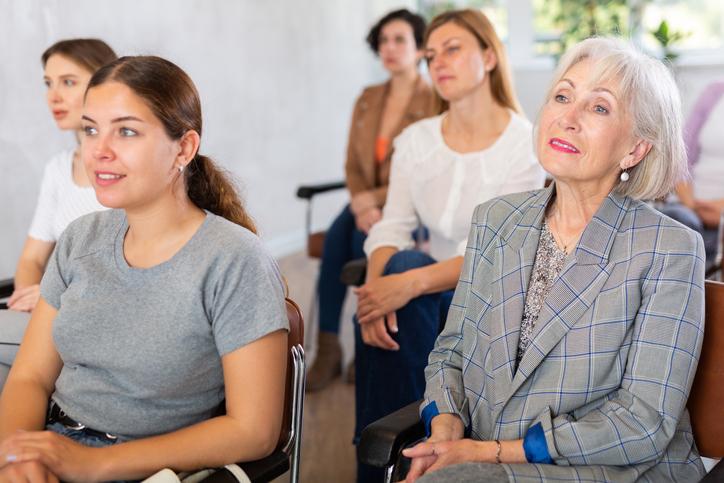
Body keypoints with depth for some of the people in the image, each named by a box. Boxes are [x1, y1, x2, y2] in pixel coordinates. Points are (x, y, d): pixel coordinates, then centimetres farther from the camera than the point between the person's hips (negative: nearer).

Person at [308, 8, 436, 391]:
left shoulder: (434, 103, -7)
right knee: (337, 234, -28)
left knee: (365, 240, -33)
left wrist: (376, 199, -19)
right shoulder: (367, 100, 11)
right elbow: (353, 165, 7)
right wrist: (362, 206, -12)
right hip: (368, 202, 5)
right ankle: (327, 347, -27)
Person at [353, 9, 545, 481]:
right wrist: (379, 285, -27)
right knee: (405, 264, -30)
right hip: (428, 299, 4)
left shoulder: (525, 144, -11)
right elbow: (392, 228, -4)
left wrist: (411, 283, -33)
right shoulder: (415, 140, 4)